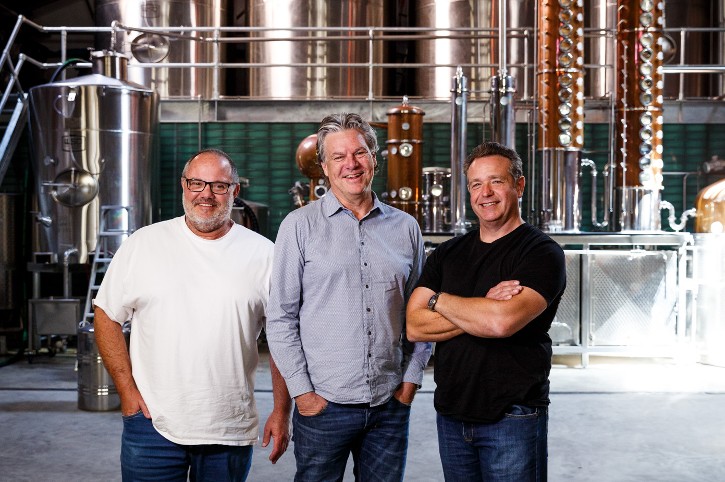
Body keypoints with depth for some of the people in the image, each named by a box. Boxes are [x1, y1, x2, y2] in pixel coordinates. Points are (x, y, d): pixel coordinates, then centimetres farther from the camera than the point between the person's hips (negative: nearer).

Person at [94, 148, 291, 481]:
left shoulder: (263, 254, 0)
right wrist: (127, 391, -3)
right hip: (152, 423, 0)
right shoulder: (143, 244, 1)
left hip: (230, 430, 1)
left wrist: (281, 412, 1)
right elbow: (106, 317, 5)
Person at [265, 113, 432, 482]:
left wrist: (411, 380, 5)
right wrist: (302, 391, -6)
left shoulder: (406, 227, 7)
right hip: (323, 405, -2)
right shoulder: (300, 225, -2)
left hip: (391, 404, 3)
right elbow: (281, 317, -3)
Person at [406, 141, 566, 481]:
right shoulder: (447, 254, 8)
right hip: (451, 415, 5)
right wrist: (483, 309, -15)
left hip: (512, 418, -5)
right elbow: (414, 327, -3)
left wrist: (438, 299, -9)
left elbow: (502, 322, -25)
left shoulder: (541, 252, -9)